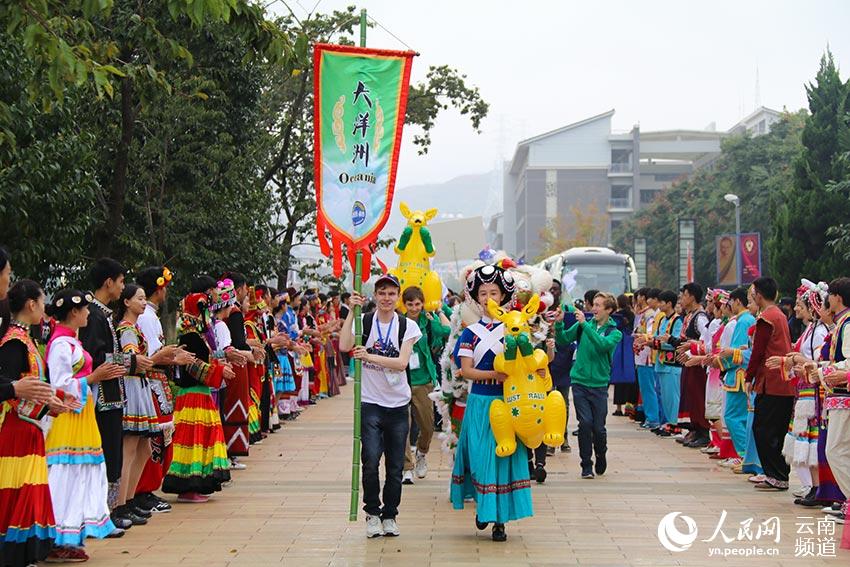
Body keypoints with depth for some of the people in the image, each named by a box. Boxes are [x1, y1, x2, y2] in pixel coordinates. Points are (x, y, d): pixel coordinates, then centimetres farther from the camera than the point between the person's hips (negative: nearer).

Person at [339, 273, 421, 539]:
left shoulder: (407, 326, 1)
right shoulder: (364, 322, 0)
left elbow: (402, 363, -12)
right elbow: (345, 346, -19)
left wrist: (370, 357, -22)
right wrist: (352, 311, -18)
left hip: (398, 404, 2)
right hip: (370, 402, -1)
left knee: (395, 466, 6)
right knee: (371, 459, -14)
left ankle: (390, 515, 22)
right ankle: (372, 512, 4)